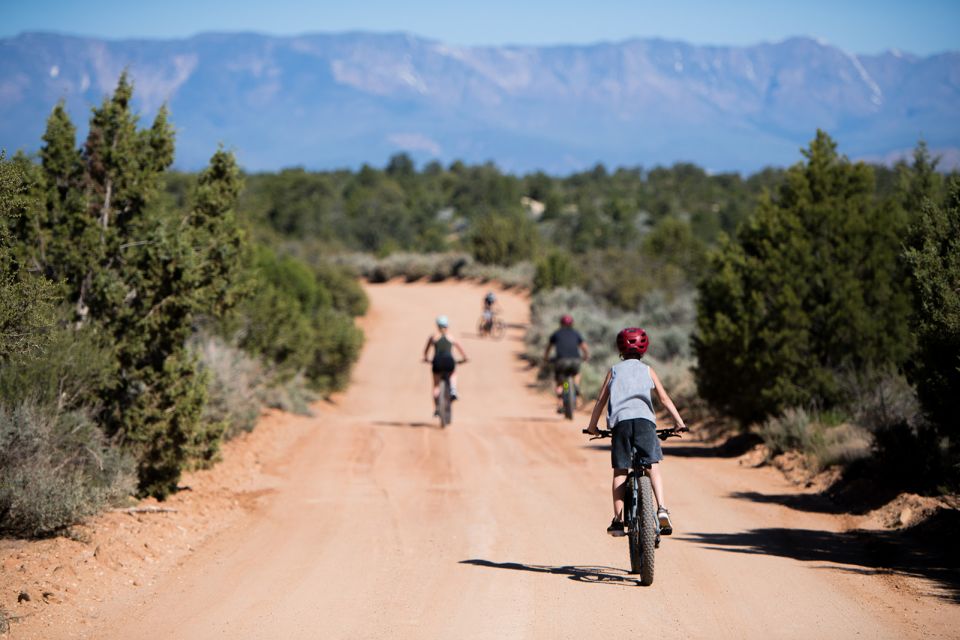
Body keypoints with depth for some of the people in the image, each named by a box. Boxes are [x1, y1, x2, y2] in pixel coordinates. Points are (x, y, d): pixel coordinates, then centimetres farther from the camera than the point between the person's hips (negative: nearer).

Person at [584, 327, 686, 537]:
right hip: (644, 418, -1)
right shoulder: (647, 370, 21)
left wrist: (592, 426, 26)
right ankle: (662, 509, -22)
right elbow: (664, 398, 14)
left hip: (620, 420, 1)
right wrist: (679, 422, 15)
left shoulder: (614, 371, 22)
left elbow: (601, 400, 19)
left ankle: (618, 520, -3)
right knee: (653, 466, -3)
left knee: (620, 471, 3)